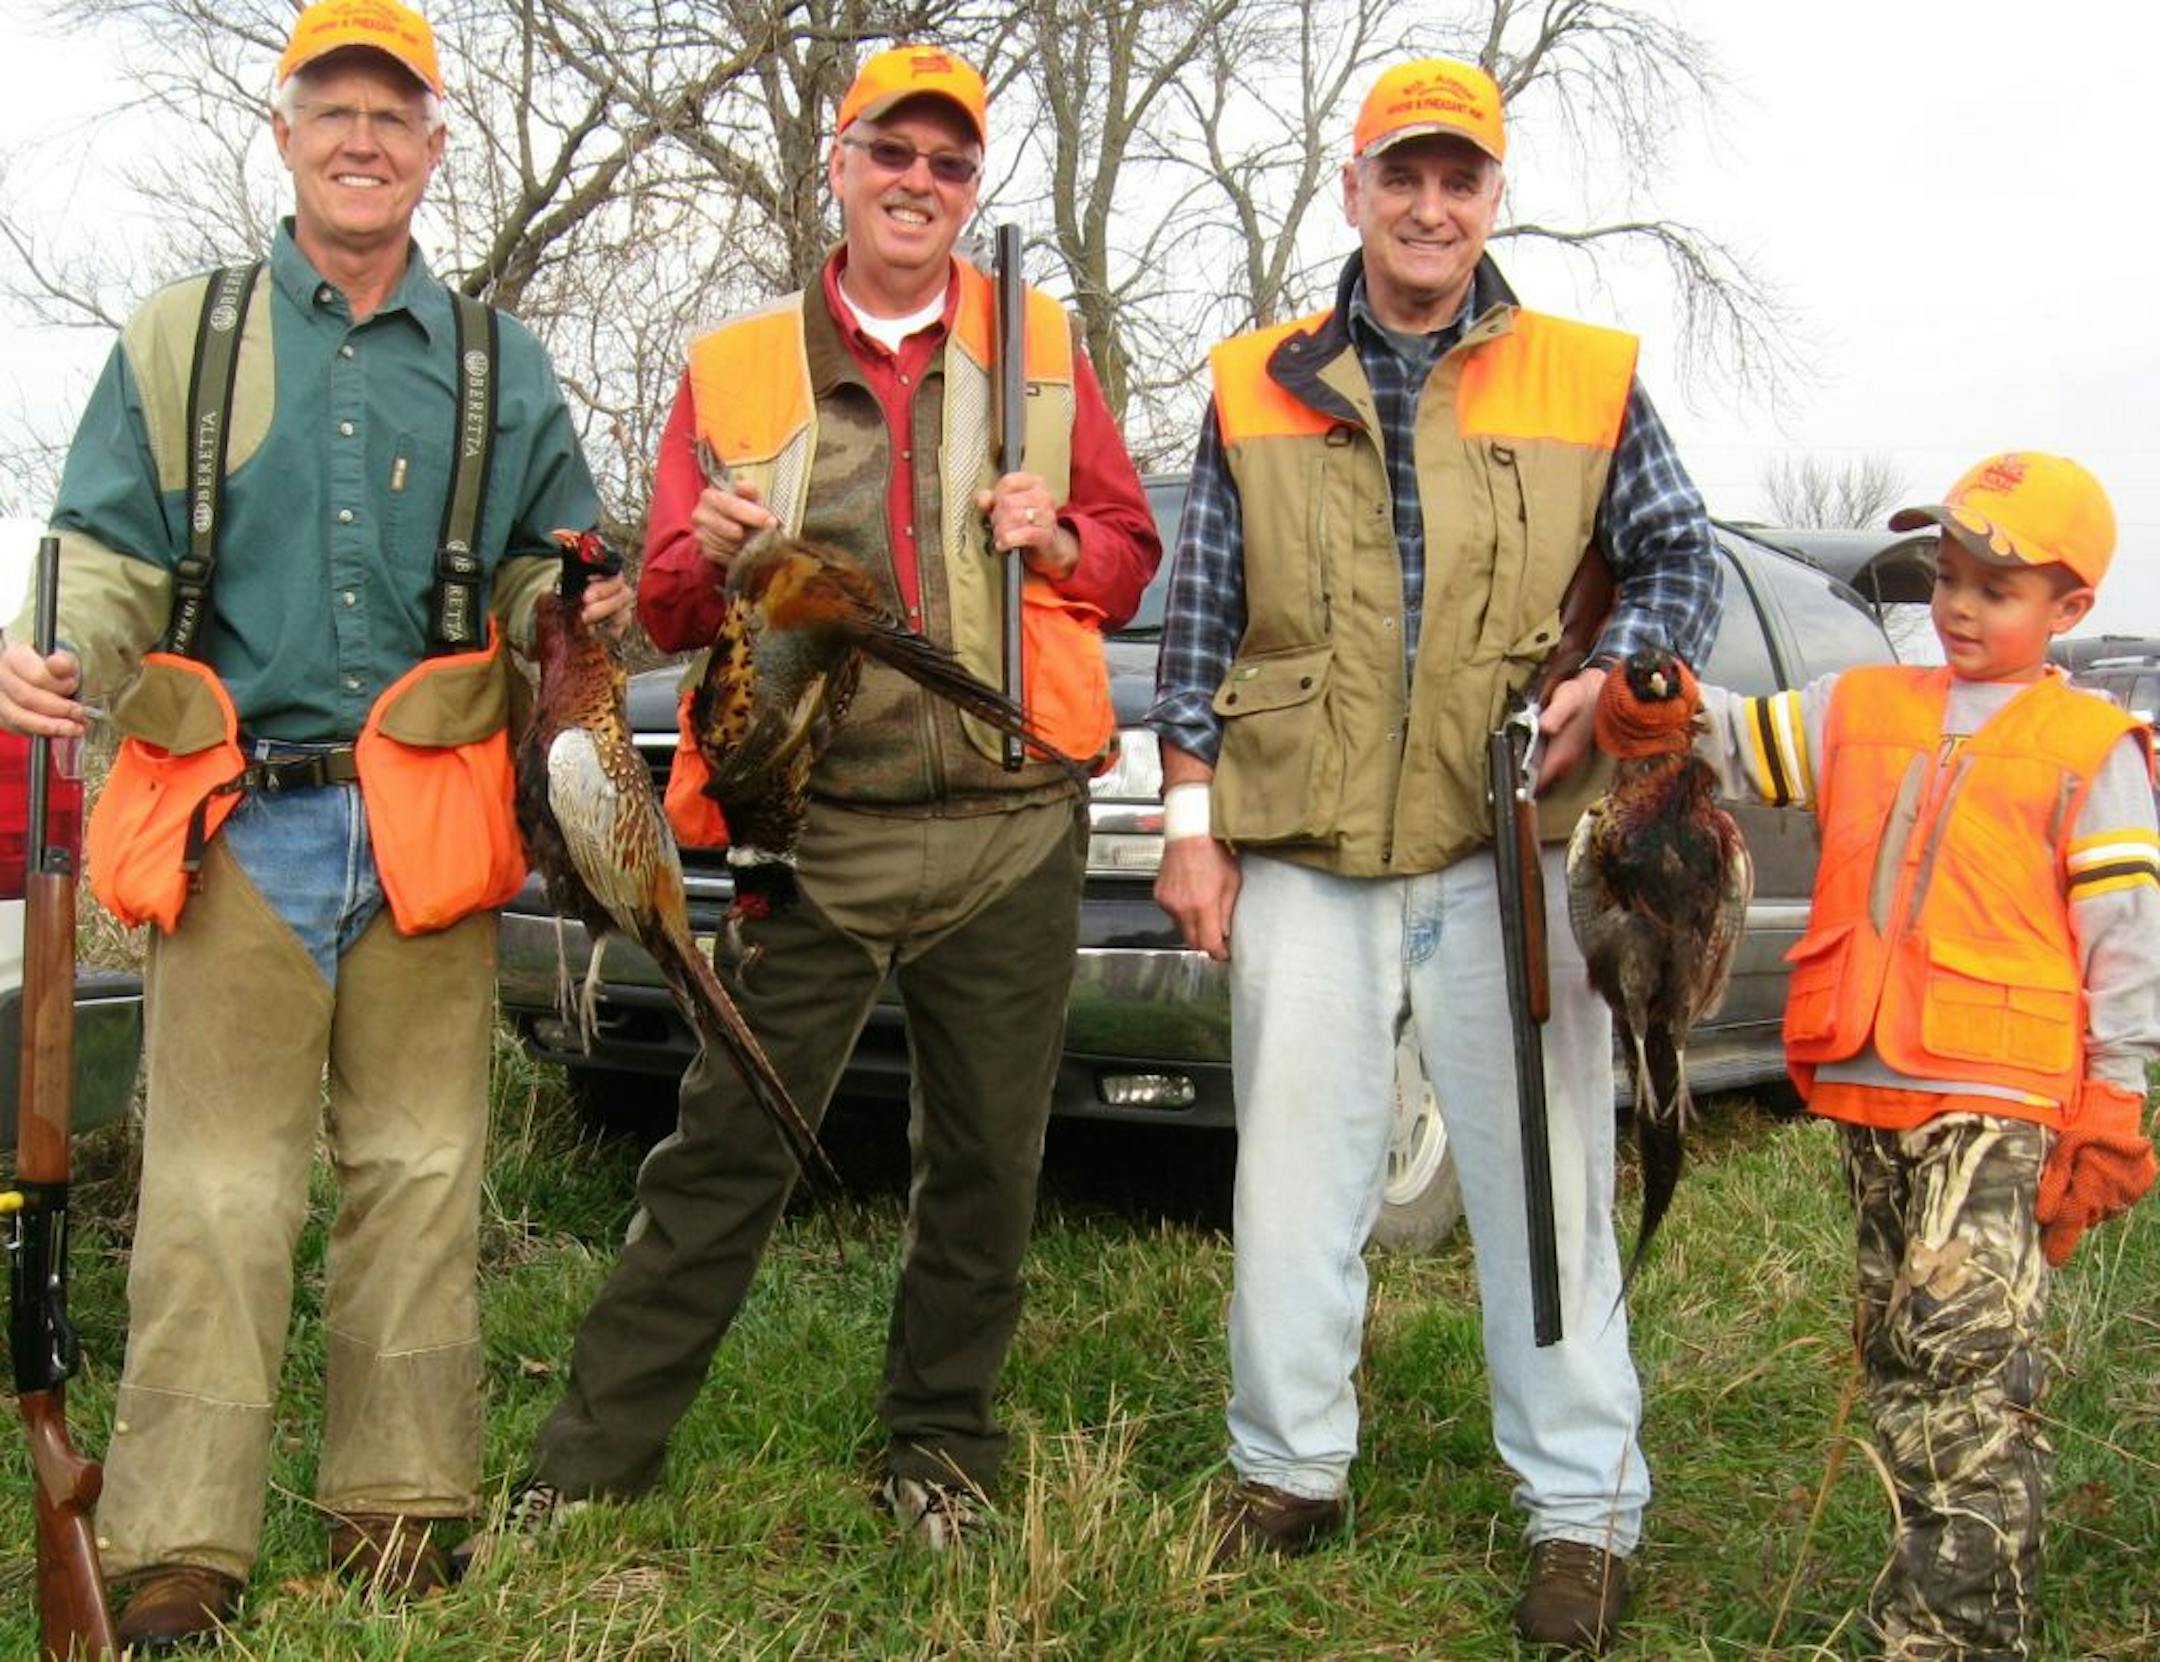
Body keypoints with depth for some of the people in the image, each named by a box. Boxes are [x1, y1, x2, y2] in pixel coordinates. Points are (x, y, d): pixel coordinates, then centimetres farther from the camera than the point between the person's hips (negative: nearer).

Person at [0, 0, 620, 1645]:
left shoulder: (500, 367, 15)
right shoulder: (178, 340, 11)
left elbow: (545, 567, 21)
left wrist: (577, 611, -1)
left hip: (426, 830, 2)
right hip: (239, 828, -1)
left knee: (419, 1172, 5)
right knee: (214, 1192, -4)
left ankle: (397, 1508, 16)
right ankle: (181, 1545, 2)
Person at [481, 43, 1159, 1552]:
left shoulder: (1041, 347, 12)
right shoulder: (736, 369, 9)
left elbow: (1130, 564, 15)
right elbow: (664, 608, 12)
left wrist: (1057, 540, -6)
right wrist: (711, 551, -11)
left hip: (1010, 832, 1)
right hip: (817, 833, -1)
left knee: (984, 1168, 9)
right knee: (724, 1151, -2)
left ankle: (940, 1445, 25)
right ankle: (592, 1461, 9)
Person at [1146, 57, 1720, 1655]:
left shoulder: (1588, 380, 6)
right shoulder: (1258, 388, 9)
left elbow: (1680, 561, 10)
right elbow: (1200, 613, 10)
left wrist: (1609, 680, -11)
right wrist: (1194, 820, 4)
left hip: (1511, 849, -1)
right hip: (1305, 858, 2)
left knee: (1544, 1176, 2)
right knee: (1295, 1174, 9)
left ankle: (1585, 1511, 13)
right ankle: (1290, 1467, 25)